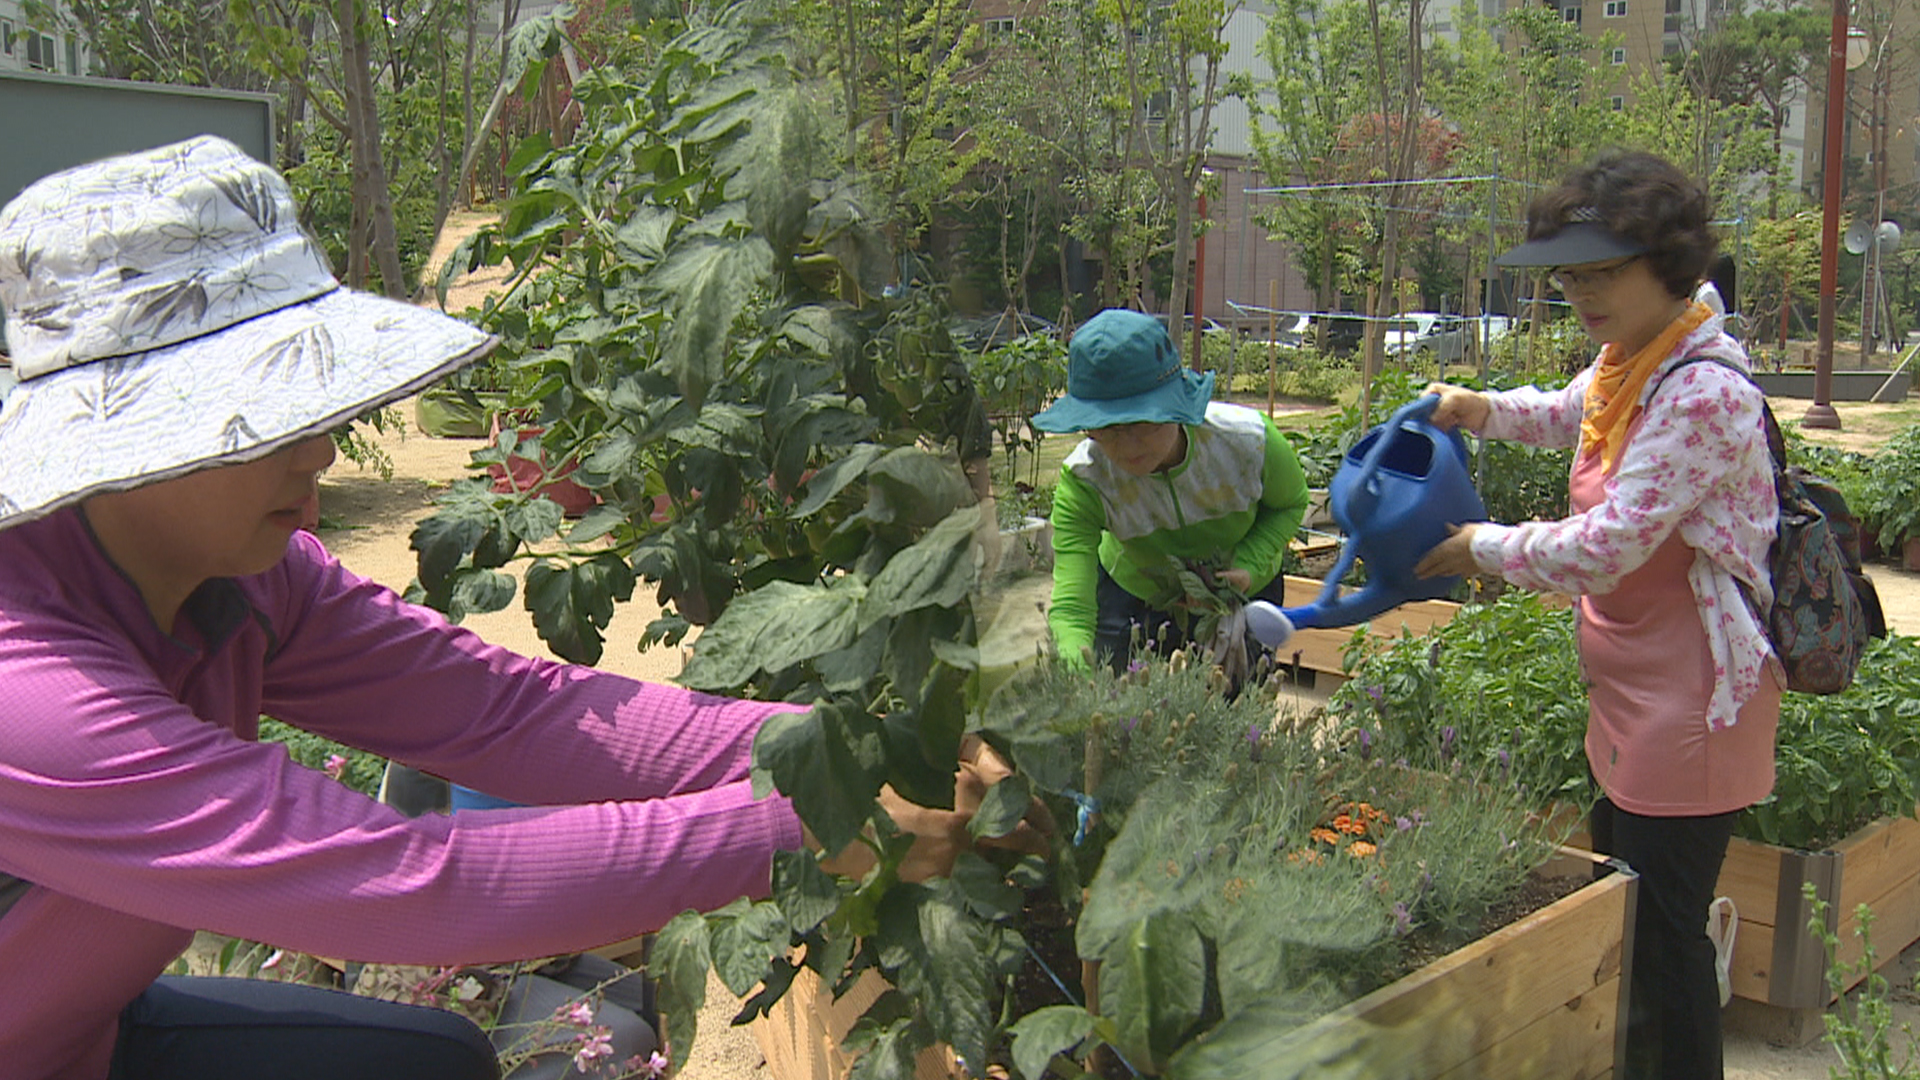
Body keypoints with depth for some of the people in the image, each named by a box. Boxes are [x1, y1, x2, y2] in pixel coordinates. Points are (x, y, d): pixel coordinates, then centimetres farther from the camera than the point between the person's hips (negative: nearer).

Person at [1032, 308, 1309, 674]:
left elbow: (1290, 503, -8)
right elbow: (1070, 607, -39)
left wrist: (1249, 567, -27)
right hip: (1135, 594, 0)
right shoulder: (1083, 481, -33)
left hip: (1243, 594, 1)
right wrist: (1078, 672, -61)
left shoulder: (1248, 440, -32)